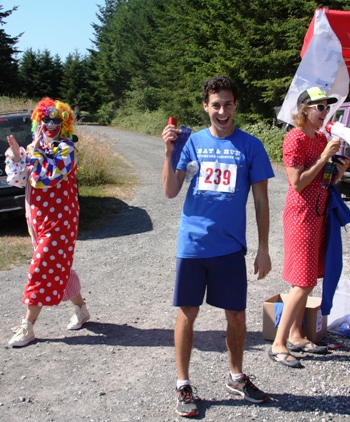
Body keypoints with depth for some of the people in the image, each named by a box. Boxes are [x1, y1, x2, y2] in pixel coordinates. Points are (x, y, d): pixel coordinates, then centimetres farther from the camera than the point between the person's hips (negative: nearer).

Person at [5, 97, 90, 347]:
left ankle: (27, 327, 0)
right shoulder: (35, 148, 10)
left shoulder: (66, 148, -10)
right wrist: (16, 156, -9)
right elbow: (17, 181, 6)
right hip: (36, 217, 8)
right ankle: (81, 309, 32)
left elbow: (49, 176, -25)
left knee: (43, 270, -6)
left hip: (59, 219, -7)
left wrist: (36, 151, -18)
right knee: (57, 268, 15)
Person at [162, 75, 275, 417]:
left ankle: (236, 377, 33)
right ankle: (183, 385, 21)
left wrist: (263, 249, 0)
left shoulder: (250, 146, 0)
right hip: (192, 244, 0)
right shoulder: (192, 142, 2)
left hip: (230, 247, 0)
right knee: (187, 314, 6)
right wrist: (169, 151, -14)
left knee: (236, 316, 10)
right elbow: (171, 192, -2)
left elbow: (261, 201, 2)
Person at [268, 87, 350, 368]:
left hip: (318, 213, 9)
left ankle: (295, 336, 22)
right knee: (303, 282, -8)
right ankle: (278, 345, -1)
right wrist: (324, 157, -17)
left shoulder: (321, 138, 13)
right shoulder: (295, 138, -13)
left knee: (306, 280, 12)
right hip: (301, 215, -9)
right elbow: (298, 183, -19)